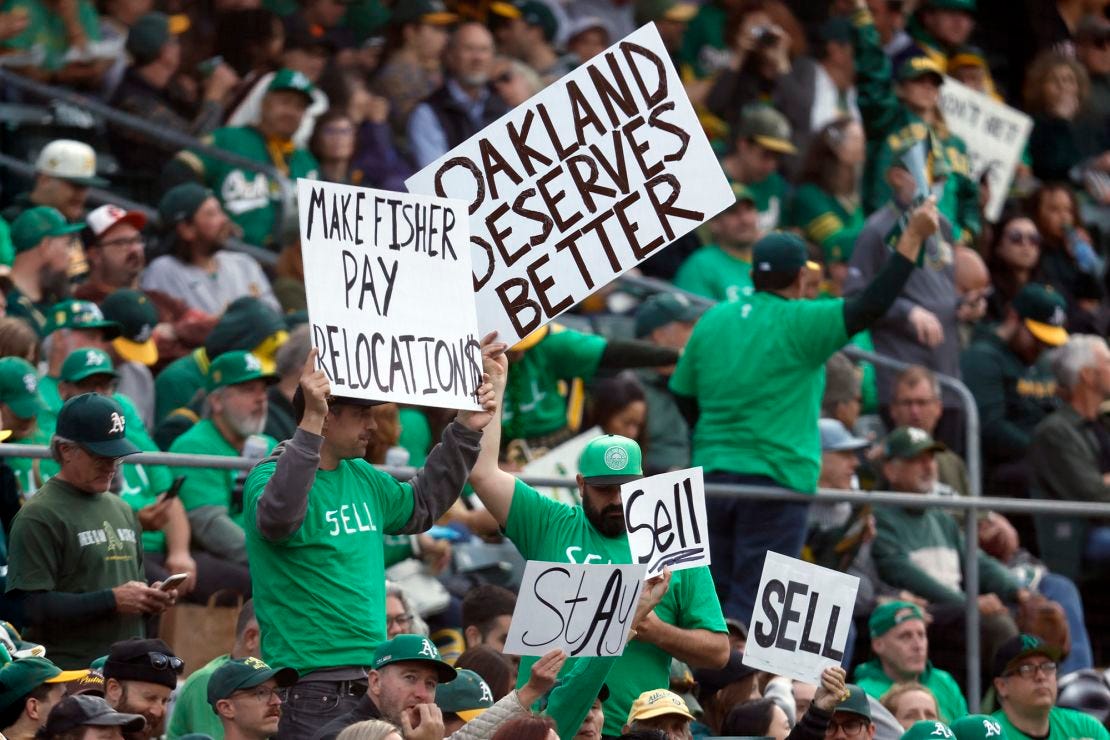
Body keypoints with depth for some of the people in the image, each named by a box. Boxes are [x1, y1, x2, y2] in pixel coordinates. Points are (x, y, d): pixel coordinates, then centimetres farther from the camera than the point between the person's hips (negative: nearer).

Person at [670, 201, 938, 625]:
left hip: (711, 477, 5)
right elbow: (871, 306, -13)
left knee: (714, 595, 10)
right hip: (777, 477, -5)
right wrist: (913, 238, -9)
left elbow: (683, 400, 16)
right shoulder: (799, 323, -7)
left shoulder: (712, 321, 11)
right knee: (751, 604, -5)